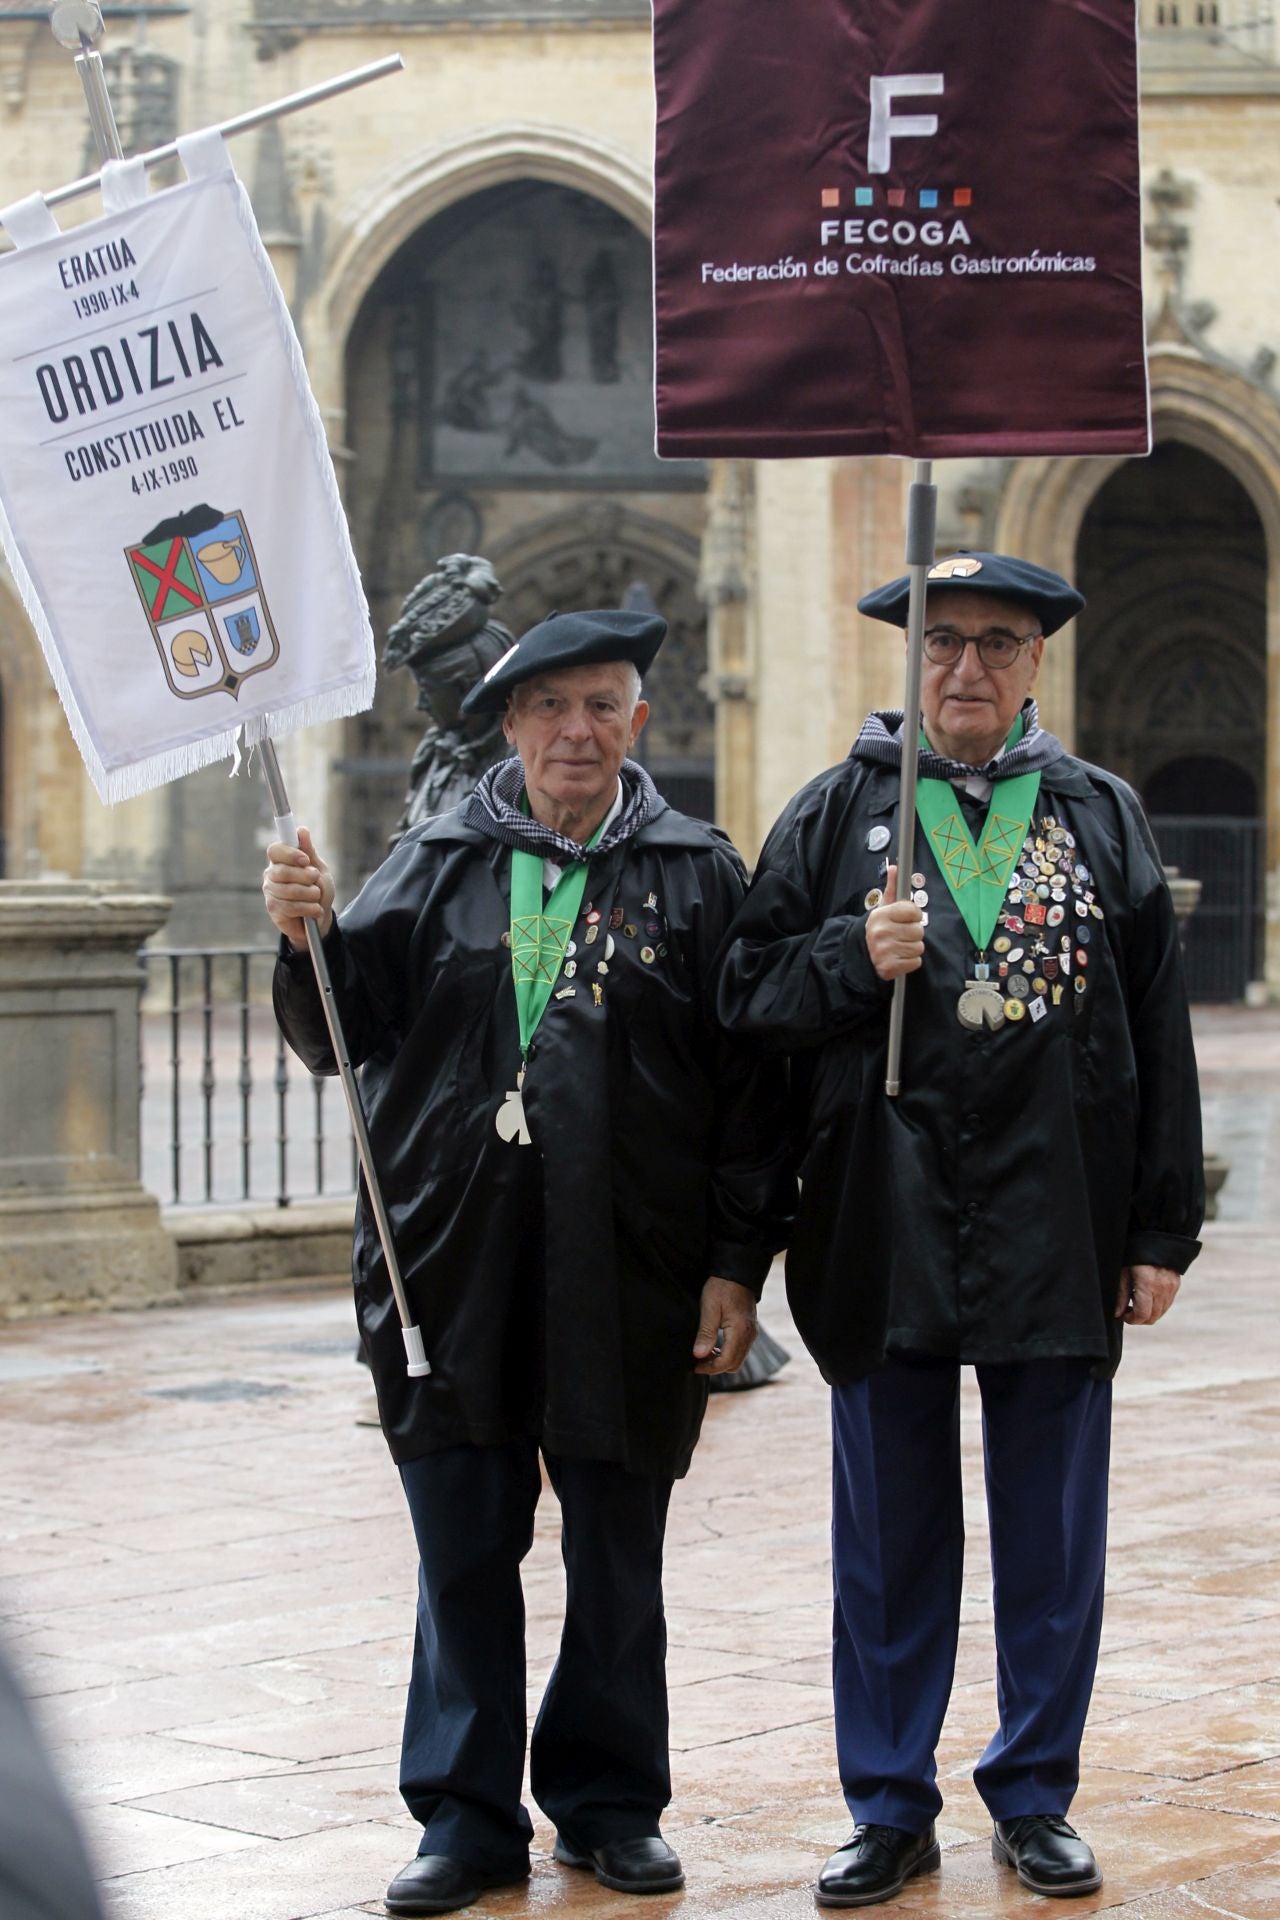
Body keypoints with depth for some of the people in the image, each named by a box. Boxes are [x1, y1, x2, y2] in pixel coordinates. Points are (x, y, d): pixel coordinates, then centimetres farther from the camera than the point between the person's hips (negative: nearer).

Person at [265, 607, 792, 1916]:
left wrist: (736, 1263, -4)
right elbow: (343, 1035, 6)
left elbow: (749, 1086, 2)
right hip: (453, 1267, 1)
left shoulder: (697, 876, 4)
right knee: (462, 1554, 5)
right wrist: (308, 941, -14)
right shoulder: (438, 864, 7)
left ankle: (610, 1804, 23)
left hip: (630, 1275, -1)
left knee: (618, 1559, 9)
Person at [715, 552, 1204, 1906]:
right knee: (891, 1535, 7)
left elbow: (1158, 1033, 7)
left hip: (1060, 1232, 0)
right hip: (887, 1228, 0)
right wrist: (855, 959, -14)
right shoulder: (838, 813, 6)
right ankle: (890, 1811, 18)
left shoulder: (1103, 817, 8)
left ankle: (1035, 1800, 20)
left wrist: (1162, 1231, 3)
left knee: (1053, 1537, 7)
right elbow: (748, 994, 5)